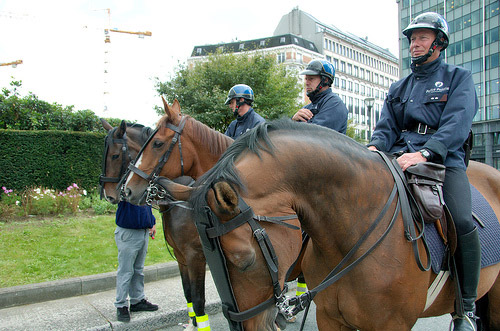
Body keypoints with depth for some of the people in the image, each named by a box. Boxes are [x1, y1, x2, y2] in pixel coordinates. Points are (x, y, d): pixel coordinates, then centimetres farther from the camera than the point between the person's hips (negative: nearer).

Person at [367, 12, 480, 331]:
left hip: (443, 160, -3)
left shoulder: (459, 77, 10)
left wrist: (424, 153, -26)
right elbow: (387, 126, 13)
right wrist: (375, 146, -12)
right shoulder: (399, 87, 24)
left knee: (462, 222, -28)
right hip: (397, 160, 4)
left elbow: (456, 123, -8)